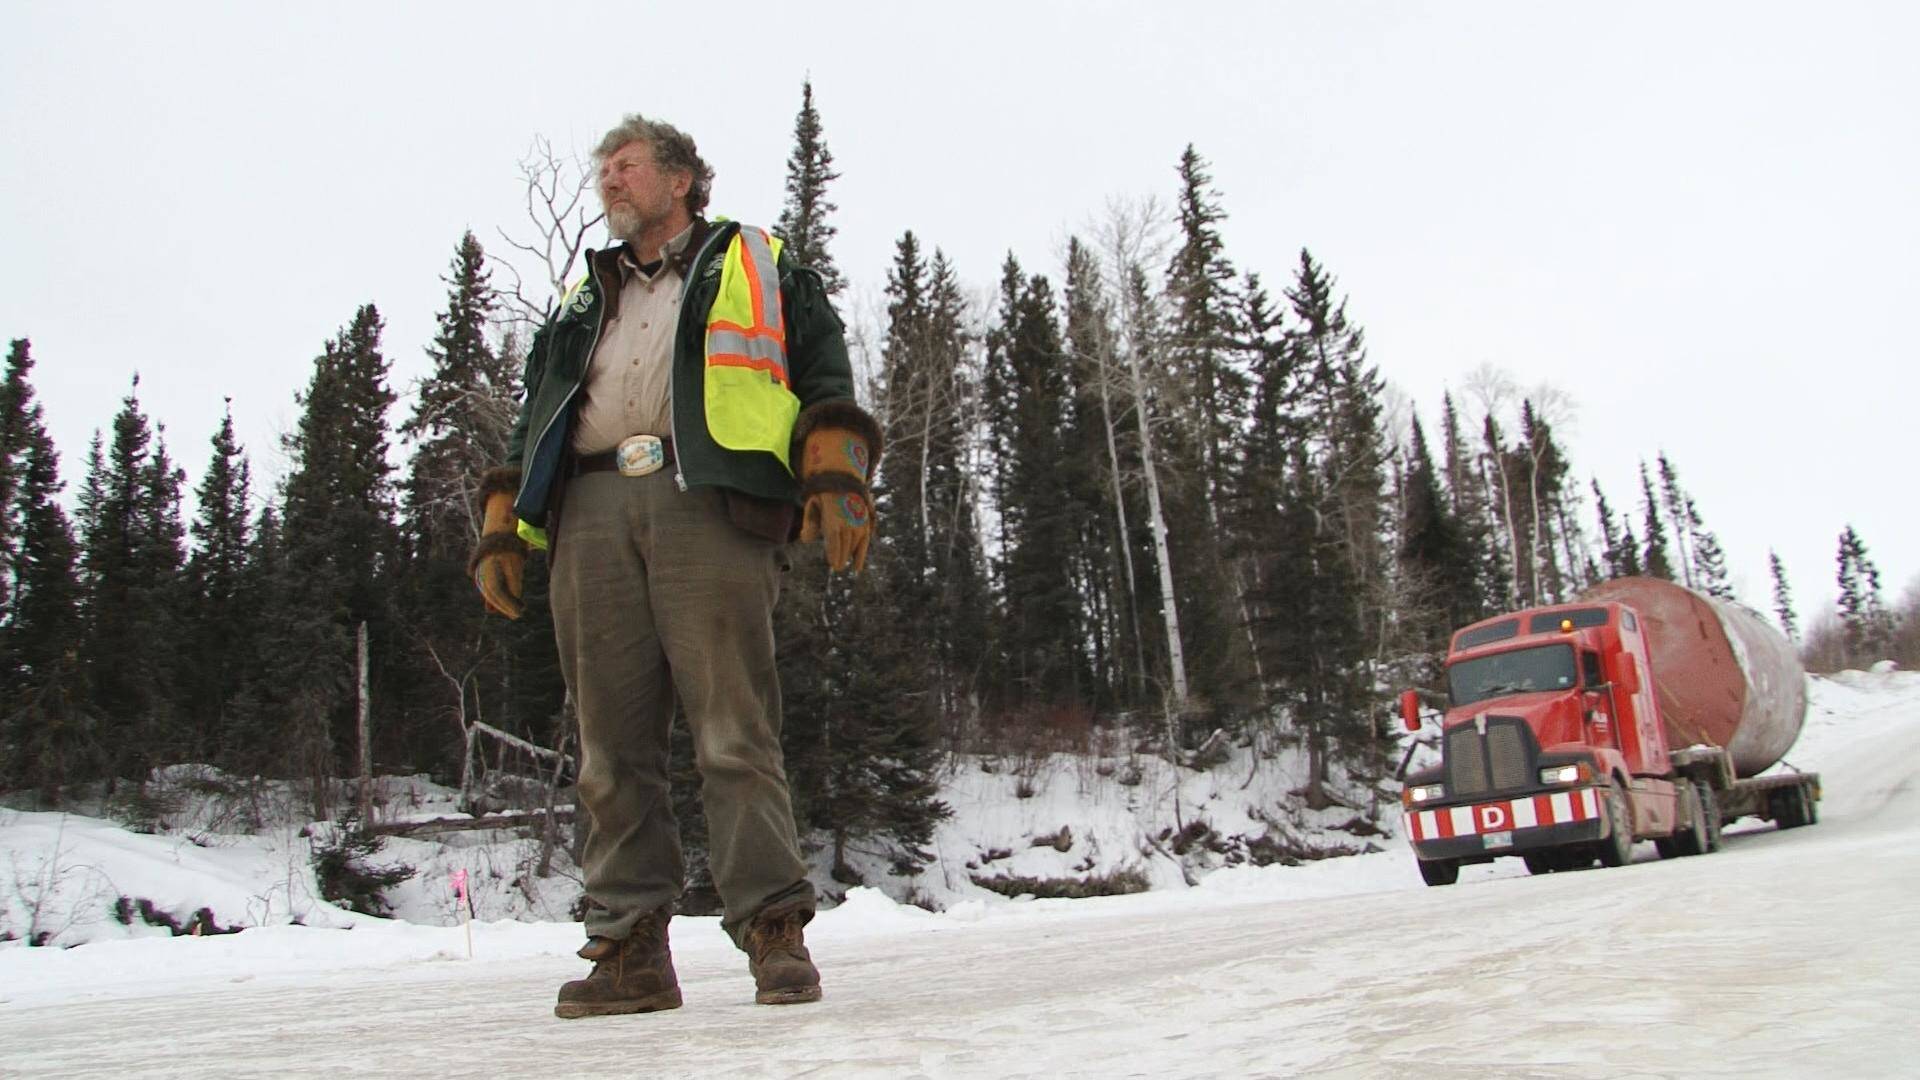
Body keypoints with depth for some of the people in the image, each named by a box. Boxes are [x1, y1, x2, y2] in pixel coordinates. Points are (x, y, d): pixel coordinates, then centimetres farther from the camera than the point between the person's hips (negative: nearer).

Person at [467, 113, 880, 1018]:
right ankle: (629, 947, 3)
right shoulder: (581, 300, 34)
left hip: (707, 501, -4)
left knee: (733, 730, -11)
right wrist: (504, 526, 17)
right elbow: (534, 419, 31)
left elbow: (824, 374, 8)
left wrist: (836, 478, -8)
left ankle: (775, 931, -7)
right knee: (612, 743, -1)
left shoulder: (755, 267, 20)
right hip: (591, 511, 5)